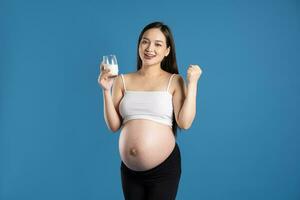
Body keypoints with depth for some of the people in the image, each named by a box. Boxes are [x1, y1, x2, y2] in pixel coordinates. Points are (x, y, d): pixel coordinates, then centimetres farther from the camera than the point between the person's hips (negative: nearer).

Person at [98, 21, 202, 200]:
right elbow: (114, 125, 1)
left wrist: (192, 83, -12)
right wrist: (106, 90, -7)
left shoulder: (174, 81, -3)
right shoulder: (122, 81, 2)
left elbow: (185, 123, -12)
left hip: (164, 168, -3)